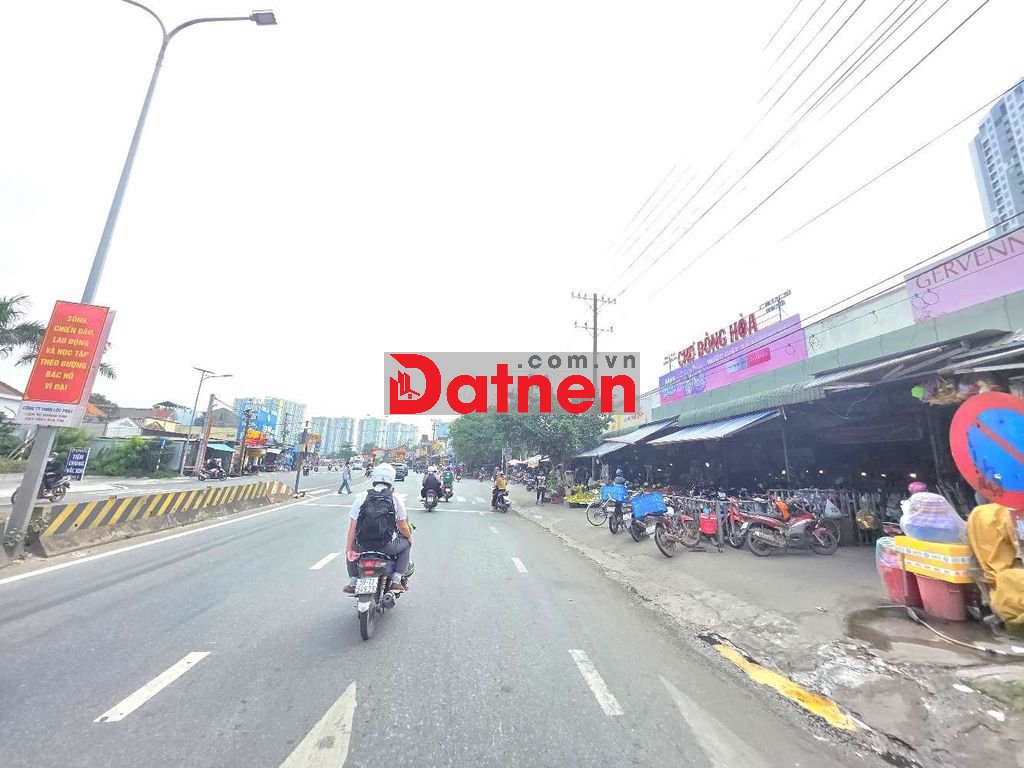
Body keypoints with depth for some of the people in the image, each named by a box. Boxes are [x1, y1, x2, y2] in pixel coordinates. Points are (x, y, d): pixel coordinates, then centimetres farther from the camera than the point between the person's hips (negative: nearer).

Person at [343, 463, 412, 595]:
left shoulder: (361, 497, -2)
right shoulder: (395, 499, -6)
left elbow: (353, 525, -2)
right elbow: (403, 527, -1)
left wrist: (349, 549, 5)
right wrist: (409, 537, 19)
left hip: (363, 546, 2)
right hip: (387, 546, -2)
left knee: (353, 546, 34)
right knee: (405, 544, 25)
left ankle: (352, 582, 24)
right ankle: (396, 580, 12)